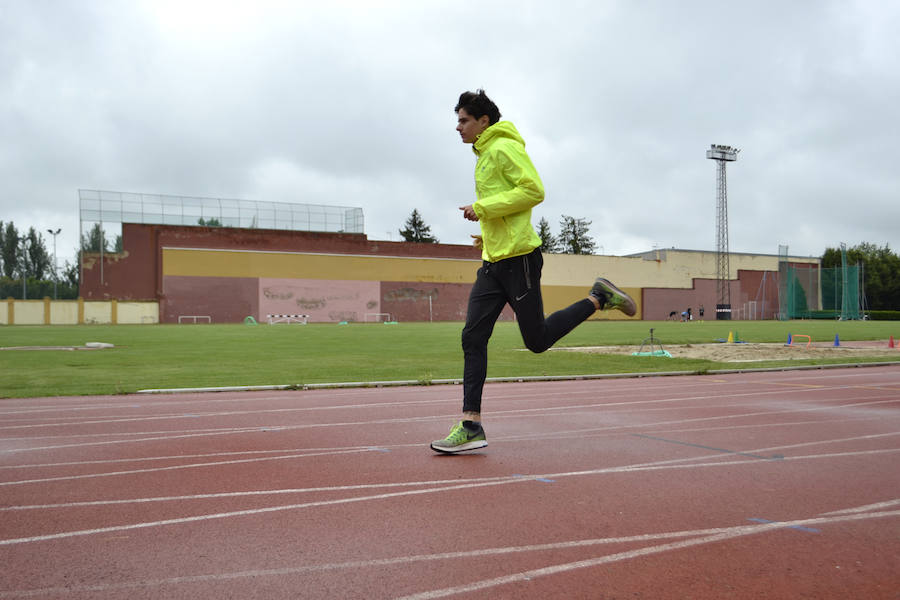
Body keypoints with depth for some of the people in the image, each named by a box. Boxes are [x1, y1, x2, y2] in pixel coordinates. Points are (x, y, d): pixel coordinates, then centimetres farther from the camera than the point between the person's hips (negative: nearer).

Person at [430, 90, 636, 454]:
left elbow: (534, 190, -18)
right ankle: (471, 426, 1)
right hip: (493, 263, 9)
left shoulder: (504, 147, -7)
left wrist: (483, 208, -17)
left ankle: (599, 299, 15)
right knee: (473, 338, 0)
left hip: (518, 259, -9)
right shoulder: (484, 155, 21)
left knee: (537, 340, -2)